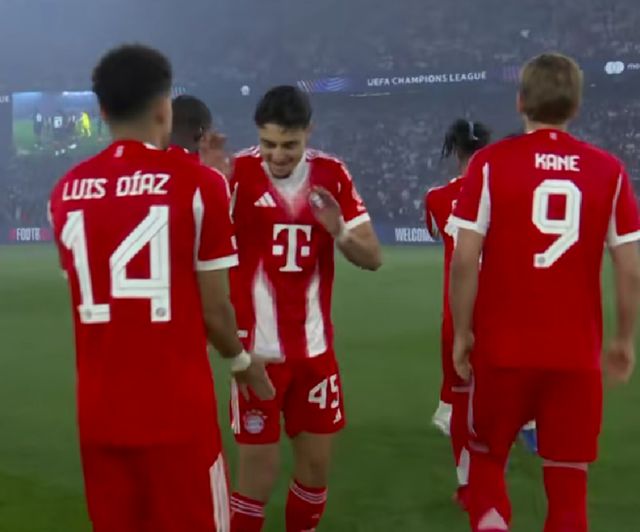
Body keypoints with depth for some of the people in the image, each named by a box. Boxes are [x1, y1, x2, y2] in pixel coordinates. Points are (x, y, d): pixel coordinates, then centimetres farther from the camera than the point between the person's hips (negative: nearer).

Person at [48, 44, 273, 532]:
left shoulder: (66, 191, 5)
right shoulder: (196, 183, -8)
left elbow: (90, 300, 12)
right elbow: (214, 309, -7)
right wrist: (241, 360, 13)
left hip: (98, 413, 4)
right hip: (178, 411, -4)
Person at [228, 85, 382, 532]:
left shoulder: (332, 176, 1)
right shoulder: (238, 174, -10)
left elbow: (373, 257, 1)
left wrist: (340, 231, -19)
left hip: (315, 347, 4)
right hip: (257, 348, -4)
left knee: (317, 462, 12)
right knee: (259, 469, -1)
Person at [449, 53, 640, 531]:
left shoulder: (491, 163, -4)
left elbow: (465, 260, -9)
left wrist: (462, 333, 3)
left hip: (503, 348, -1)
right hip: (577, 353, 1)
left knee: (487, 458, 19)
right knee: (569, 483, 11)